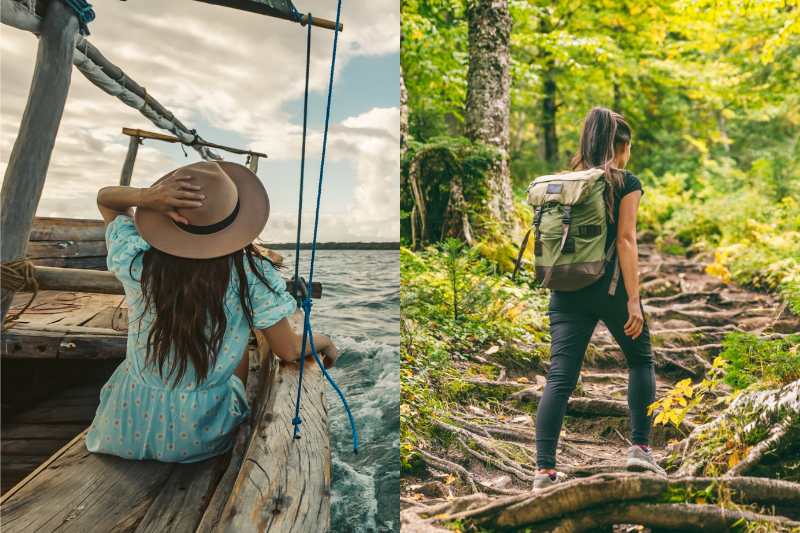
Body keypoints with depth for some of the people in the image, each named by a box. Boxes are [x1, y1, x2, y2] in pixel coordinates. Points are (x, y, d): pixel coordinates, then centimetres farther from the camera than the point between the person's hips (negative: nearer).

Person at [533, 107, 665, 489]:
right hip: (609, 286, -3)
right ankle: (639, 447, 18)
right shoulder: (626, 183, 0)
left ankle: (544, 469, -3)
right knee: (641, 360, 20)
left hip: (566, 288, 4)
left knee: (560, 377, 1)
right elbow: (625, 240, -9)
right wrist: (633, 299, -11)